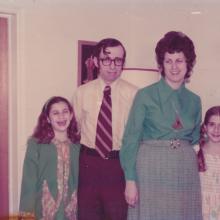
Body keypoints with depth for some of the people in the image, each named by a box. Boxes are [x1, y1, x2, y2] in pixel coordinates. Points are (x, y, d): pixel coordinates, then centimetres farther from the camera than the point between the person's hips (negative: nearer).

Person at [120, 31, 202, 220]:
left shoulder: (194, 101, 8)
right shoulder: (145, 95, -4)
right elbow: (131, 139, -6)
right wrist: (130, 179, -12)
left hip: (186, 173, 4)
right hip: (151, 170, -3)